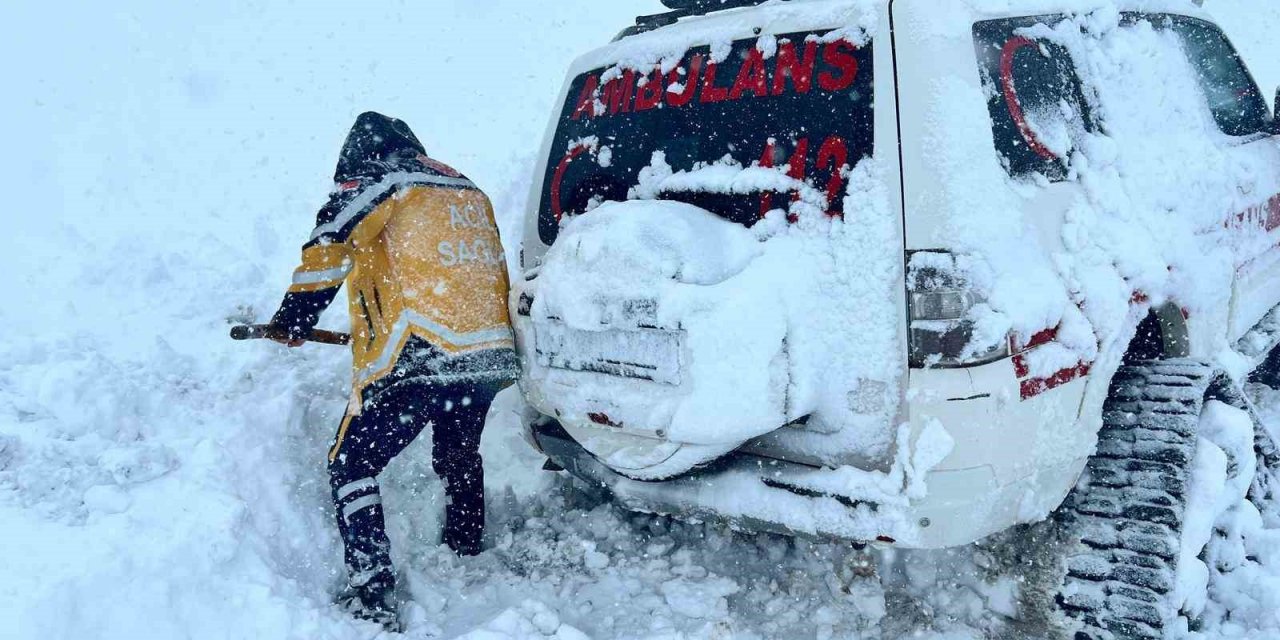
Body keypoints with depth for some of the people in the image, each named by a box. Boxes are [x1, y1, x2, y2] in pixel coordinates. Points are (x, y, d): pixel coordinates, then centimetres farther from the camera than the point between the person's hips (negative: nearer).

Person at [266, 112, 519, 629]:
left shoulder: (382, 182, 4)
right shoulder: (468, 191, 24)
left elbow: (331, 242, -9)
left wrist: (296, 314, 0)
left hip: (416, 356, -7)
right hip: (491, 353, 7)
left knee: (352, 467, 5)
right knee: (459, 456, 30)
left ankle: (371, 597, -2)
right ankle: (466, 553, 45)